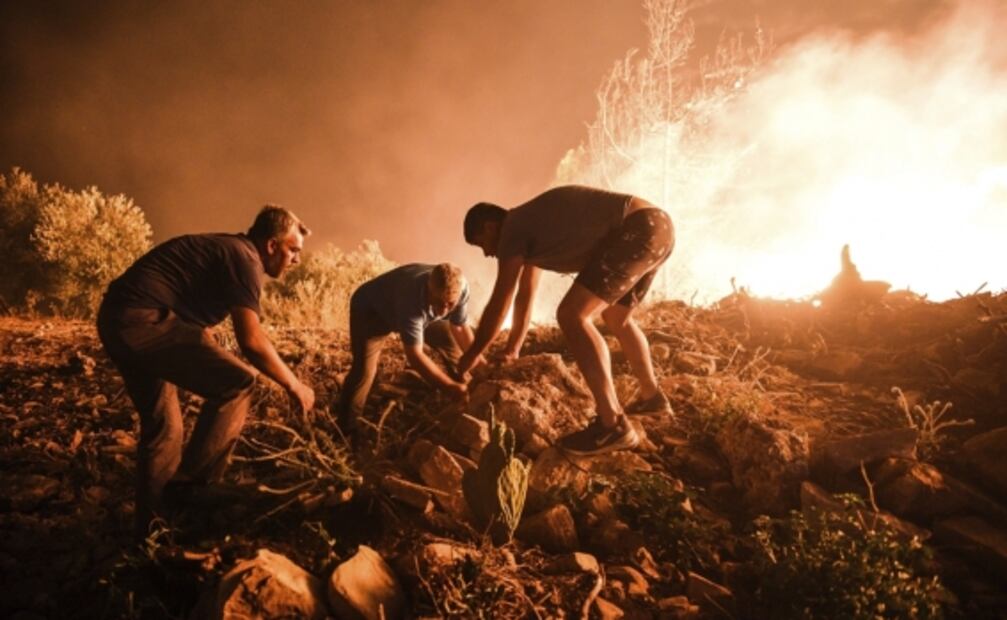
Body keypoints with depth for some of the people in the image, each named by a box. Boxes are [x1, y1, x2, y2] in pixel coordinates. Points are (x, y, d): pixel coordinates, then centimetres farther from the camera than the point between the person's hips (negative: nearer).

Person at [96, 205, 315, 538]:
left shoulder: (224, 250, 21)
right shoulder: (244, 258, -9)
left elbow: (198, 317, 29)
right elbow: (251, 340, -18)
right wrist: (294, 385, -6)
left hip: (117, 319, 10)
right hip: (142, 320, -10)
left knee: (163, 429, 18)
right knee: (237, 384, -11)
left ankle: (152, 526, 28)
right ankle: (191, 489, -3)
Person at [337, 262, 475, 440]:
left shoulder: (460, 287, -28)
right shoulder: (412, 298, -45)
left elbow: (461, 328, -11)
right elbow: (415, 355, -42)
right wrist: (452, 388, -40)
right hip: (370, 308, -6)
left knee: (453, 345, 4)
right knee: (365, 368, -24)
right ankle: (347, 431, -9)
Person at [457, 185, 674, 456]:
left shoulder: (513, 229, -3)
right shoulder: (531, 228, 24)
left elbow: (499, 304, -1)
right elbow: (525, 296, 35)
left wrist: (471, 356, 11)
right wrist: (512, 350, 44)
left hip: (638, 229, -10)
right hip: (656, 226, 11)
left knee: (572, 316, -14)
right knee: (616, 318, 27)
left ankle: (613, 425, -14)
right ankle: (652, 397, 41)